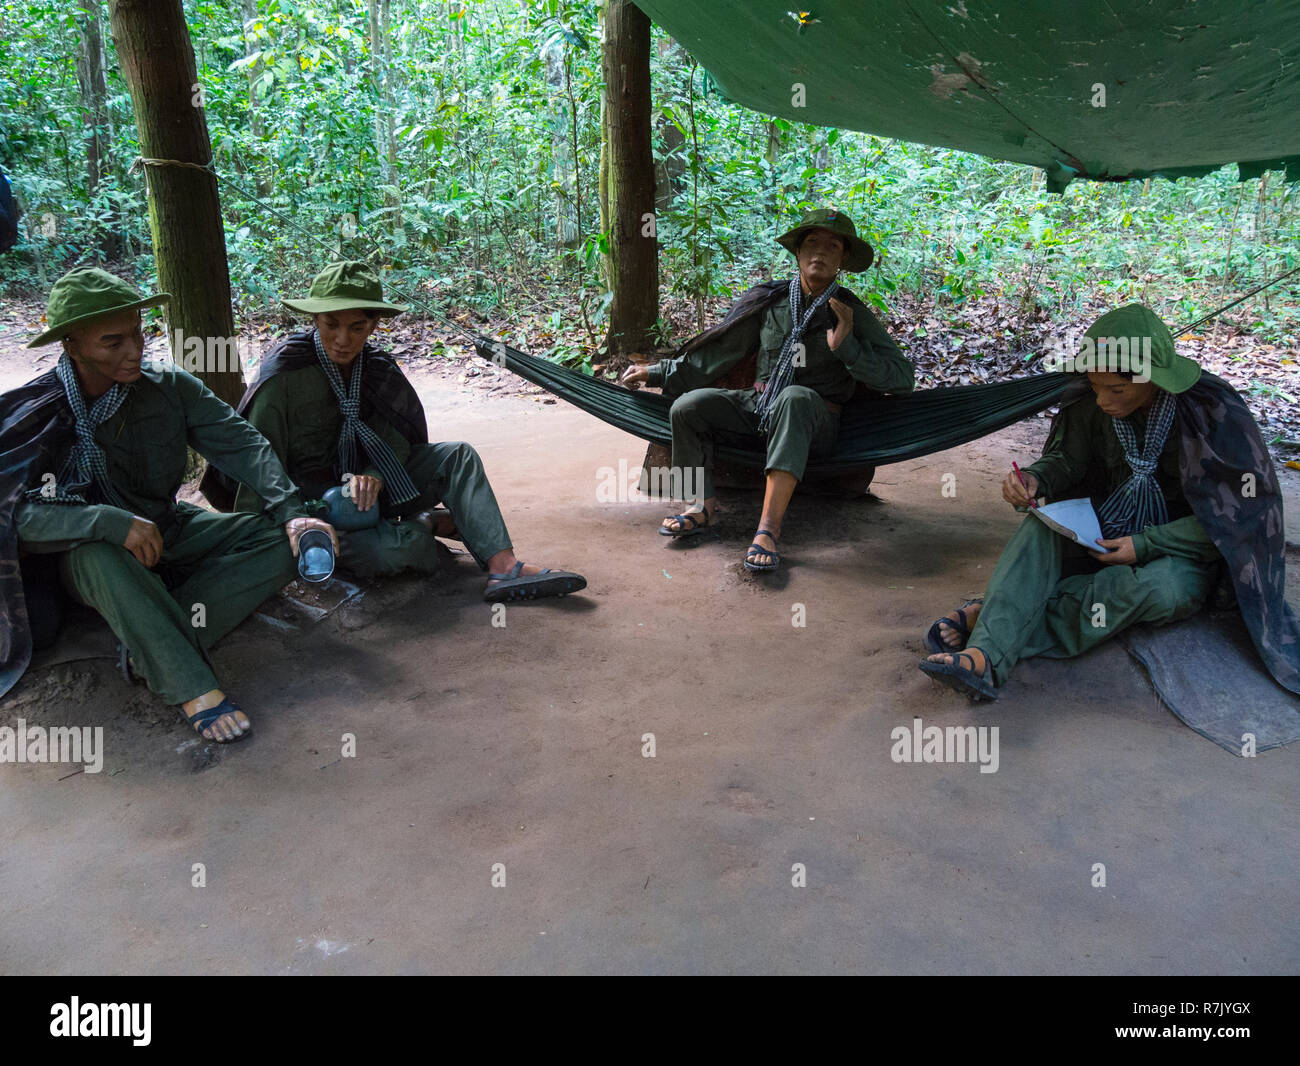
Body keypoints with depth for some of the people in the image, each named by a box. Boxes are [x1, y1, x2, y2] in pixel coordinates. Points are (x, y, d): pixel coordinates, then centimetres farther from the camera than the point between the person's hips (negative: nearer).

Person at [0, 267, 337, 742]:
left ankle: (151, 644, -28)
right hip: (85, 555, -3)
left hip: (169, 532, 4)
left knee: (282, 543, -18)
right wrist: (110, 522, -41)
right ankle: (193, 688, -37)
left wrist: (292, 514, -31)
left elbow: (241, 443, -16)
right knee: (100, 555, -41)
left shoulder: (170, 387, -8)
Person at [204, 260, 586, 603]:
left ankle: (503, 567, -27)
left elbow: (396, 435, -4)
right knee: (393, 550, -35)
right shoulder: (283, 373, -17)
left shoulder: (376, 366, -1)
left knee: (457, 455, -13)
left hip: (362, 488, 6)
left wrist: (372, 477, -26)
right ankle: (427, 524, 1)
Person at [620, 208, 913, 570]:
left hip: (815, 421, -3)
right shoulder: (769, 300, 5)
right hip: (759, 405, 4)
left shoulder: (852, 313, -2)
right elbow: (717, 349, 15)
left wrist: (846, 347, -20)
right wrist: (657, 372, 17)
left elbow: (902, 376, -8)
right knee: (688, 406, -18)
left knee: (796, 396, -39)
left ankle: (769, 527, -46)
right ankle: (702, 506, -4)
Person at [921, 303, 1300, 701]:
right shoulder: (1093, 404, -10)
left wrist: (1145, 545, -22)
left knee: (1162, 591, -38)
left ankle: (996, 616, -33)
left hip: (1180, 551, -3)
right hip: (1109, 534, 4)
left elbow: (1233, 516, -15)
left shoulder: (1214, 413, -19)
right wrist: (1034, 479, -21)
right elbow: (1066, 460, 4)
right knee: (1042, 523, -26)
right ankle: (985, 656, -44)